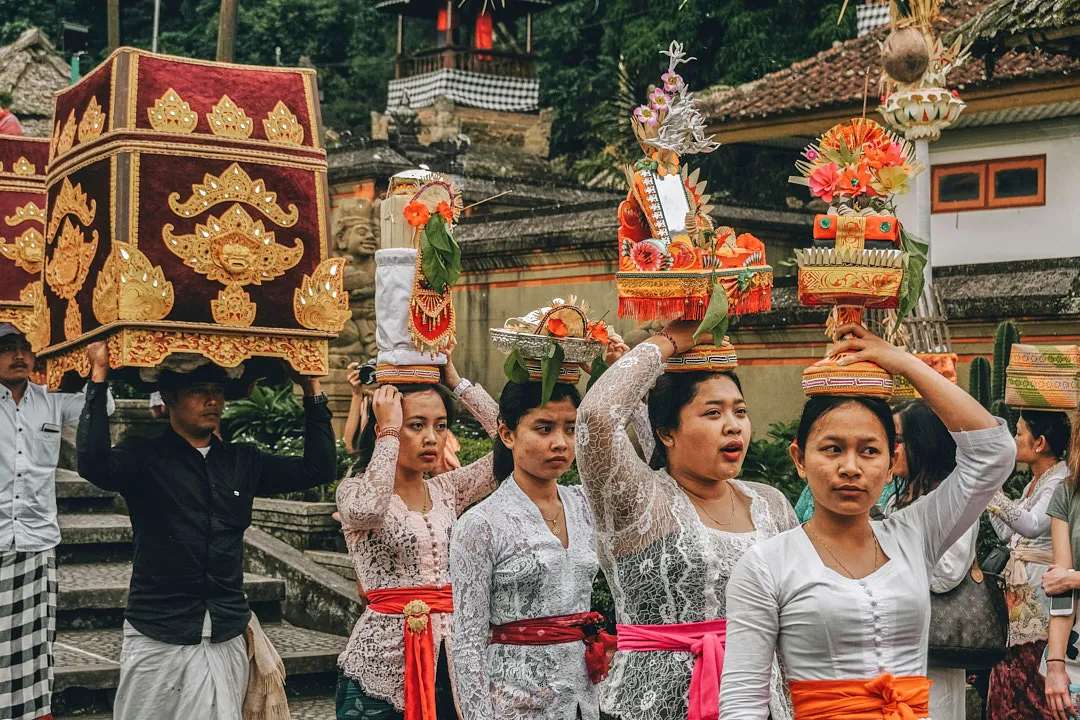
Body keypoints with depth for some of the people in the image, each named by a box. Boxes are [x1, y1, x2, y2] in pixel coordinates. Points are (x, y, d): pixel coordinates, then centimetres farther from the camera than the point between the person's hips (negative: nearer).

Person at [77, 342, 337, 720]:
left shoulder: (243, 461, 11)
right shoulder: (145, 457, -3)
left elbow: (318, 469, 9)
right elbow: (94, 464, -23)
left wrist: (312, 393, 6)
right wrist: (99, 377, -22)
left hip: (227, 638, 3)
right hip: (157, 640, -3)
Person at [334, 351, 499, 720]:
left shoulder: (447, 490, 11)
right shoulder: (356, 490, -3)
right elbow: (367, 510, -28)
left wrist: (457, 382, 2)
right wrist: (389, 430, -18)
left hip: (448, 658, 5)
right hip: (384, 659, -4)